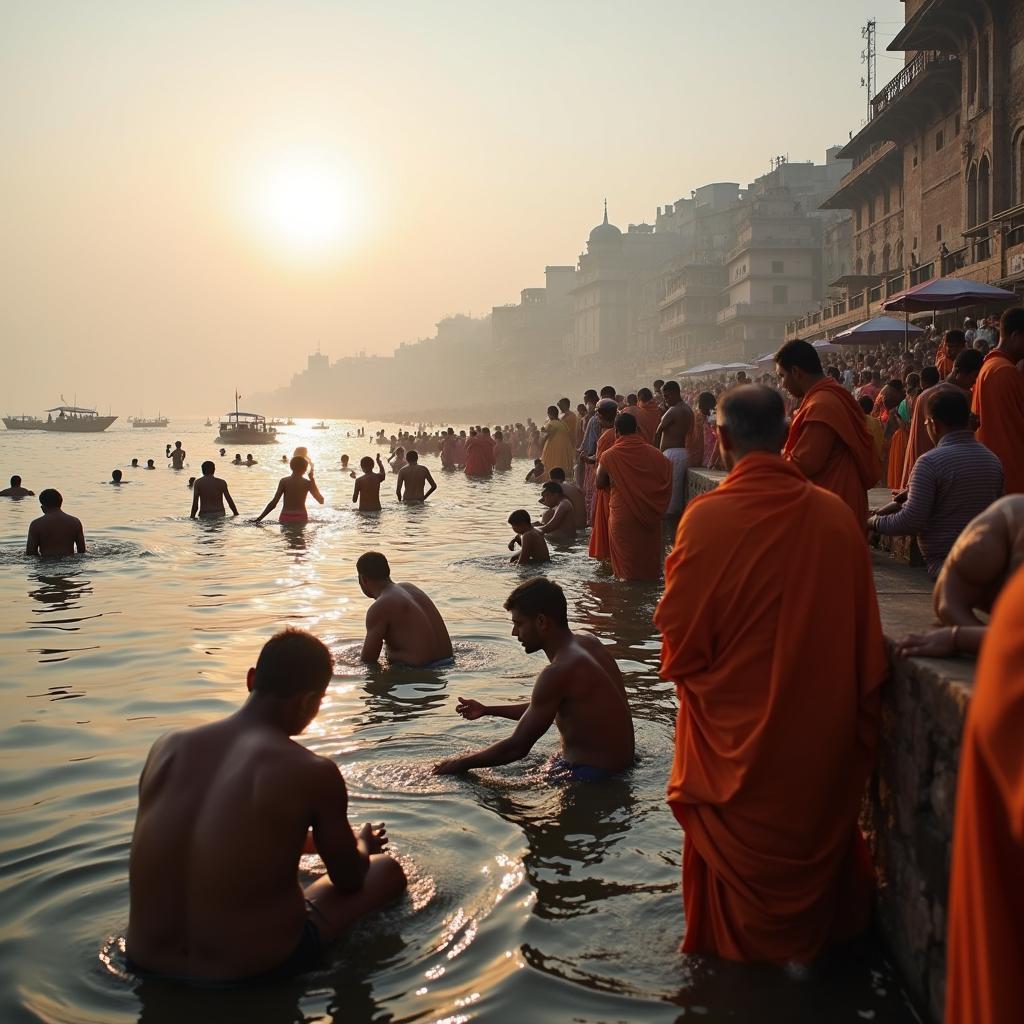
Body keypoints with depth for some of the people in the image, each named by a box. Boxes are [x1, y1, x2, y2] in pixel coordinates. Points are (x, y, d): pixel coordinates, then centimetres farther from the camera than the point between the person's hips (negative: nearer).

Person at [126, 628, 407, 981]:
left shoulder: (167, 747, -1)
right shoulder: (312, 772, -15)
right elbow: (350, 880, 1)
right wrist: (362, 845, 25)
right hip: (253, 971, -5)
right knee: (387, 870, 19)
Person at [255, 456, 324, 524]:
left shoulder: (284, 481, 0)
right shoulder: (307, 483, 2)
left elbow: (273, 503, -6)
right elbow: (321, 501, 17)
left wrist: (259, 518, -2)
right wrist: (312, 479, 19)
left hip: (285, 518, 0)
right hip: (301, 519, 0)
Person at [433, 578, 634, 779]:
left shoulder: (559, 672, -24)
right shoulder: (587, 643, 5)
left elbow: (517, 747, -19)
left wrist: (462, 764, -6)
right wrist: (486, 710, 26)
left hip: (594, 776, -10)